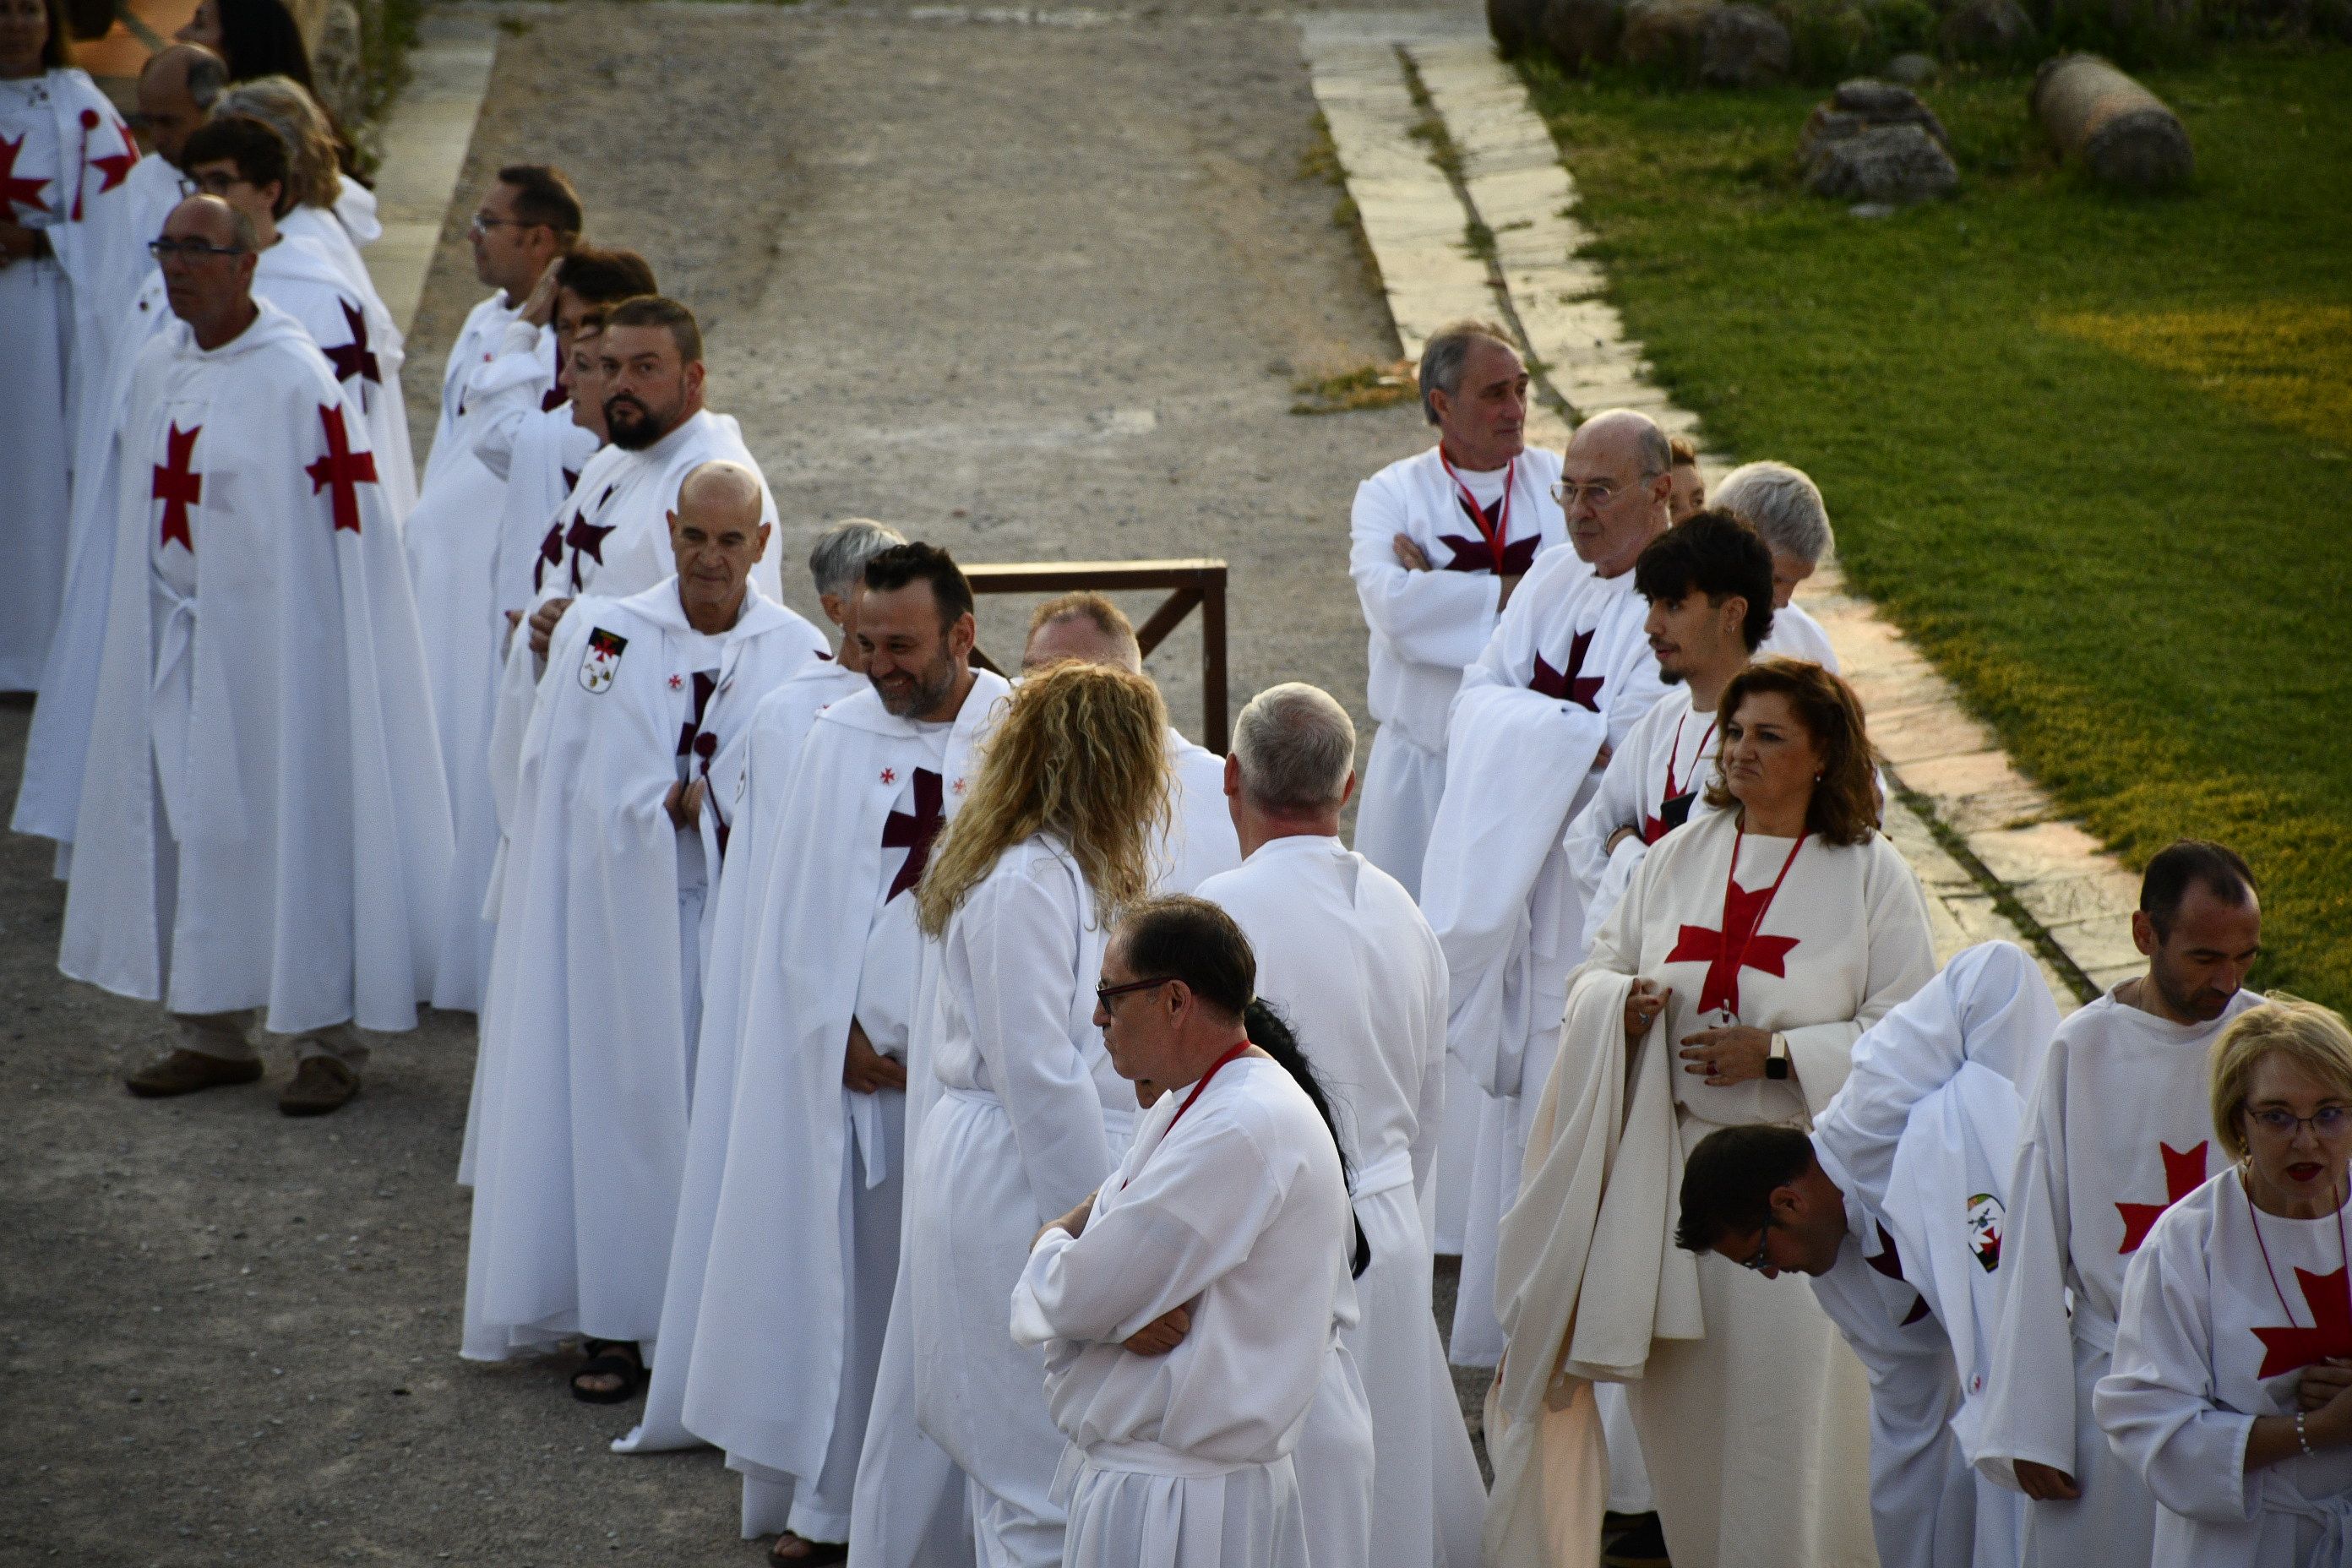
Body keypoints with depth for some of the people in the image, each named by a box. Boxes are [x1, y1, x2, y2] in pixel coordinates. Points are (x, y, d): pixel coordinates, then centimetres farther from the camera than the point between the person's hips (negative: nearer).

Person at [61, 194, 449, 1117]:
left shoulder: (296, 381, -14)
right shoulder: (158, 368, 7)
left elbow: (340, 531, -13)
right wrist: (136, 633, 15)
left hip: (274, 638, -7)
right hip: (172, 637, 7)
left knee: (293, 825, -1)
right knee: (185, 826, 9)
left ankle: (327, 1042, 10)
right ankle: (213, 1034, 21)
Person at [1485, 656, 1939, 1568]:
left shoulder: (1871, 874, -3)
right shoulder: (1680, 857, 9)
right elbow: (1598, 970, 15)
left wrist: (1777, 1051, -17)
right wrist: (1619, 1000, -9)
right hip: (1675, 1161, 4)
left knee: (1785, 1403, -4)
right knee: (1680, 1396, 9)